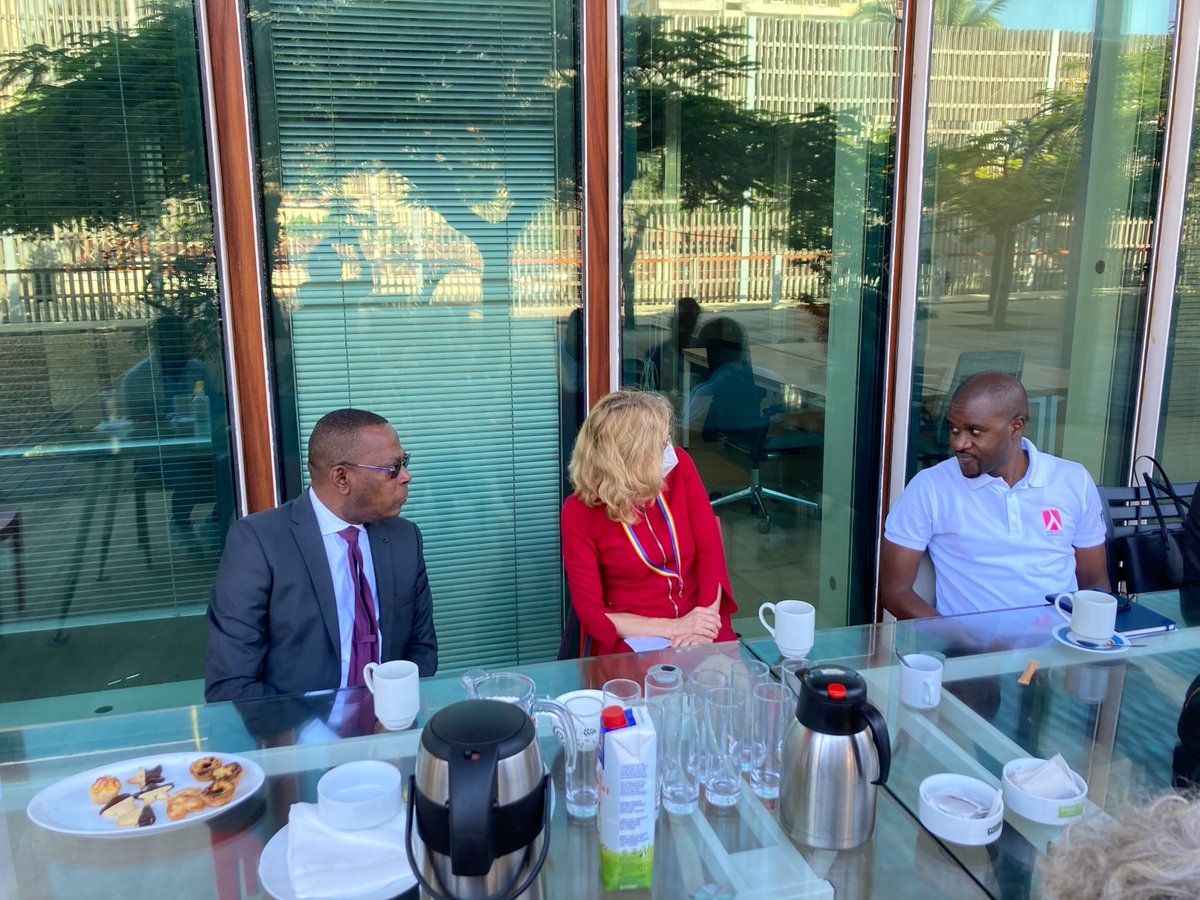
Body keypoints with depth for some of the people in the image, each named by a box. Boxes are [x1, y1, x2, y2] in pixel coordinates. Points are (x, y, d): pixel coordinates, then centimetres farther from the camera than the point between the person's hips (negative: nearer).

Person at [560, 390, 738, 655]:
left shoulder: (679, 466, -4)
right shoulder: (580, 512, -12)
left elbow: (710, 549, -2)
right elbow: (591, 613, -8)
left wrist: (706, 619, -19)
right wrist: (674, 627, -18)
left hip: (699, 622, 2)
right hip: (632, 641, -2)